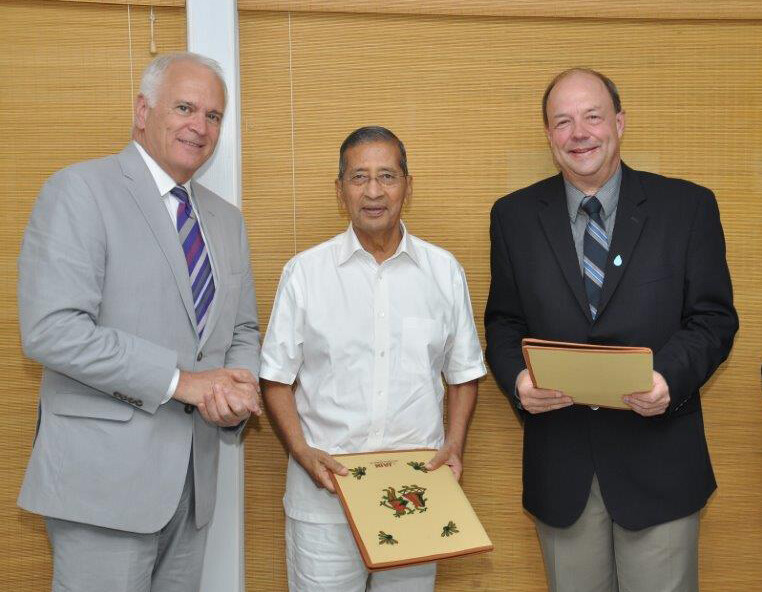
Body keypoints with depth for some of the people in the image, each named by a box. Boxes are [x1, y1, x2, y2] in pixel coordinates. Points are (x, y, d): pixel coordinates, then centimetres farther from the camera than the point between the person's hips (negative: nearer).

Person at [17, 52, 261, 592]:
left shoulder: (227, 219, 13)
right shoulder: (79, 190, -8)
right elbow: (50, 330, -18)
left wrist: (240, 385, -6)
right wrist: (181, 379, -19)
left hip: (194, 478, 6)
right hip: (104, 474, -6)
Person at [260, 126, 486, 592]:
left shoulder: (445, 271, 3)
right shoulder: (305, 272, -1)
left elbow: (463, 373, 10)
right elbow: (276, 377, 2)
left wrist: (455, 444, -3)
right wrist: (302, 451, -10)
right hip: (324, 487, -1)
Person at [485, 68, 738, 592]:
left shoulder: (688, 206, -1)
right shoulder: (514, 215, 3)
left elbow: (714, 318, -1)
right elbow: (503, 321, 6)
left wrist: (671, 376, -20)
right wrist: (517, 378, -14)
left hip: (658, 462, -1)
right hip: (559, 465, 2)